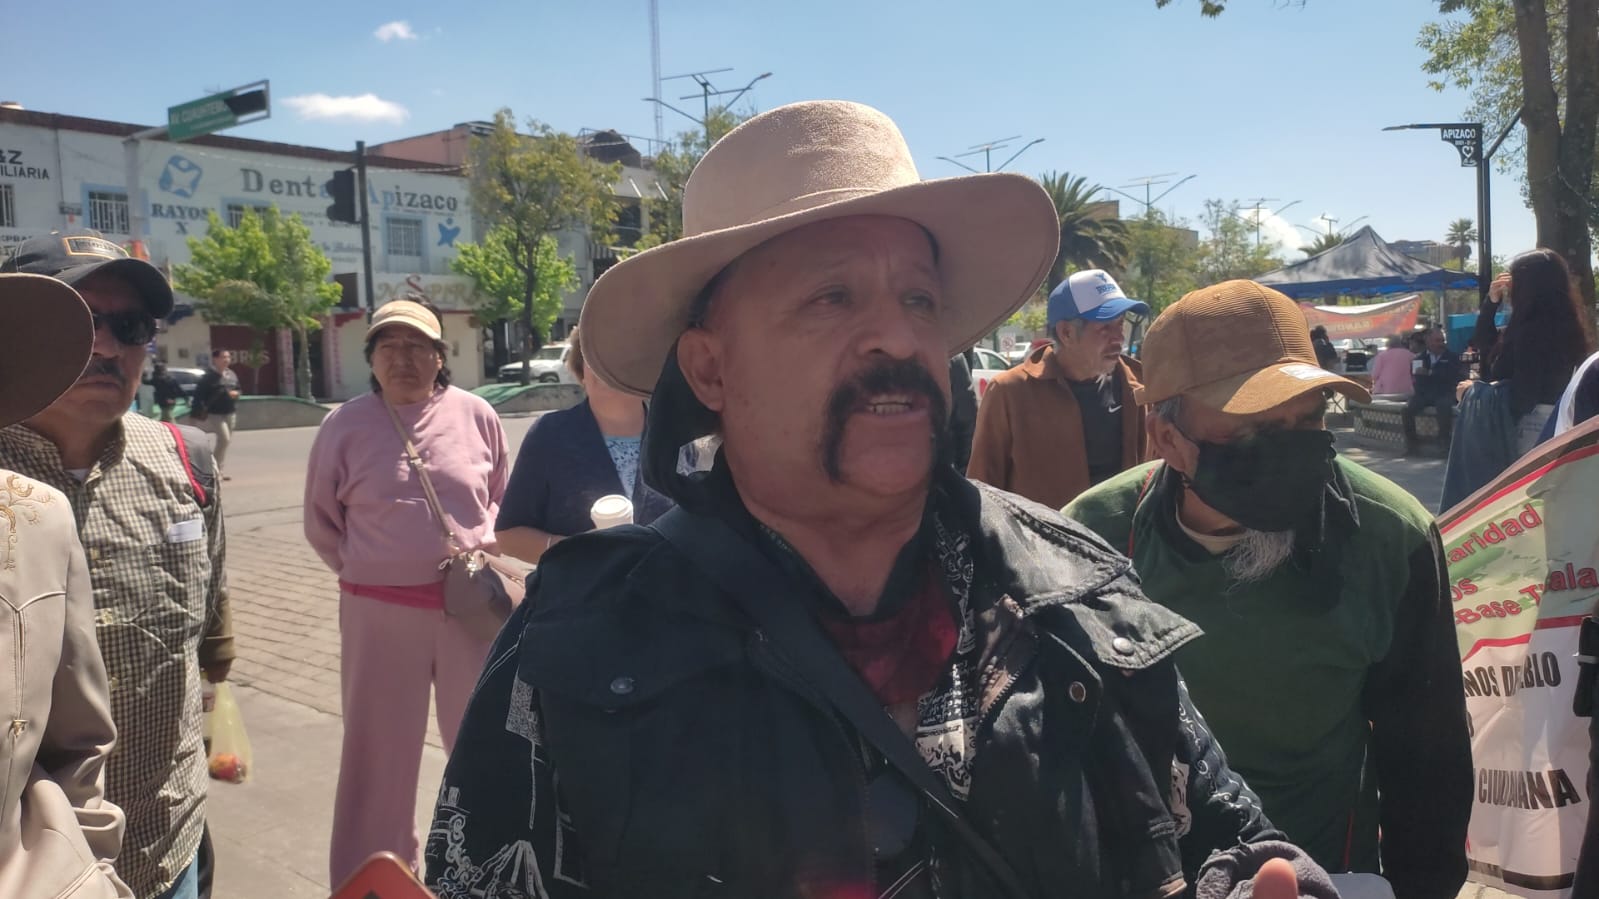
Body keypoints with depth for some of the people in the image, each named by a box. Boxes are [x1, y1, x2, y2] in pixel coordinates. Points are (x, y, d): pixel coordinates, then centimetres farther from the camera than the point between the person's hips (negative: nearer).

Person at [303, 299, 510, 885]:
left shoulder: (475, 415, 0)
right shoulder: (345, 425, -2)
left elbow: (502, 496, 14)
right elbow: (321, 524, 7)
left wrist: (482, 545, 0)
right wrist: (369, 572, 3)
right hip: (381, 612, -1)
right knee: (379, 747, 8)